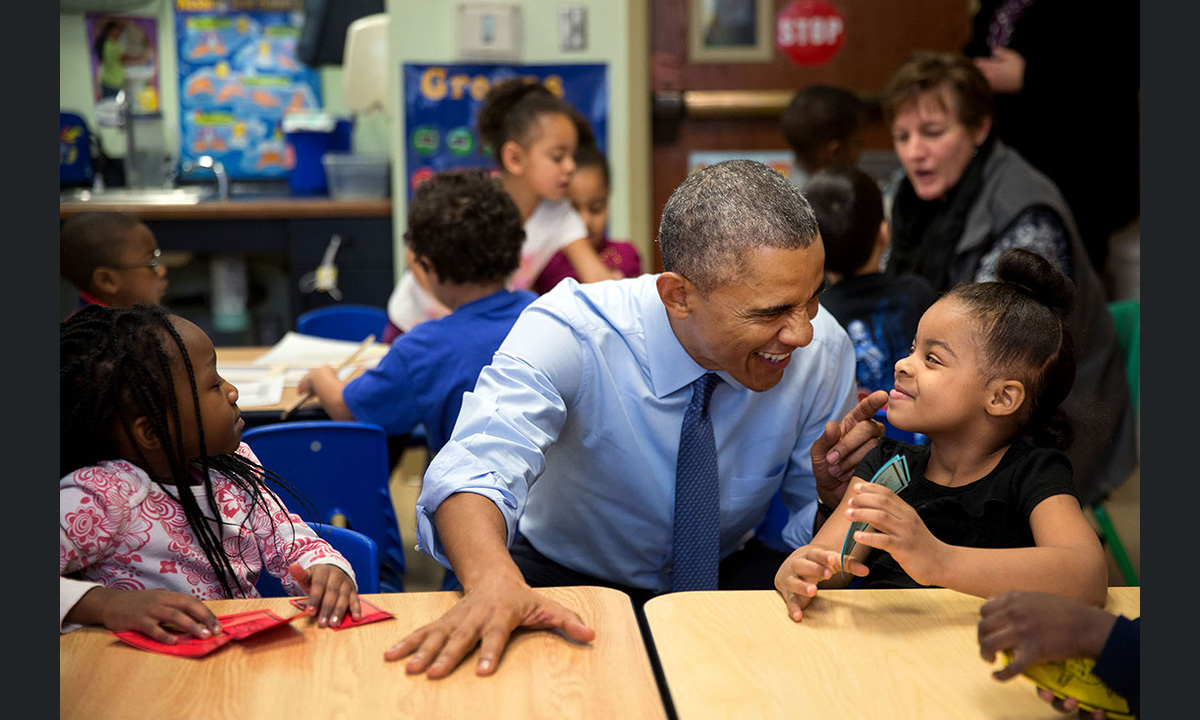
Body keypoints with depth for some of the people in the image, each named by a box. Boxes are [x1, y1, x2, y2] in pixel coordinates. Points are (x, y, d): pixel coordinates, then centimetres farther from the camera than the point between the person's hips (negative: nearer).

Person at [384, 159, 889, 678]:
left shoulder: (823, 351, -17)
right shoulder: (568, 333, -27)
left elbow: (815, 538, -6)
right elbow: (474, 465, -43)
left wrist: (833, 491, -30)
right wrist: (493, 584, -65)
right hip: (568, 580, -1)